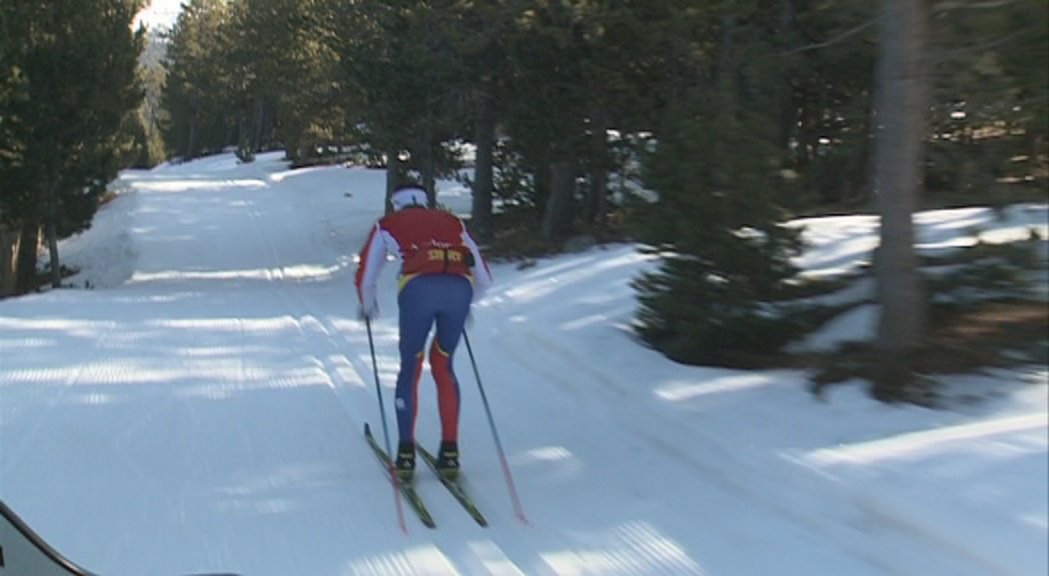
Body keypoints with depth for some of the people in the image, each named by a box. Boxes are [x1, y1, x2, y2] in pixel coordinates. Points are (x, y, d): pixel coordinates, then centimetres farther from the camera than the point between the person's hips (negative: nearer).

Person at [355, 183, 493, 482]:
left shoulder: (387, 225, 28)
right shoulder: (453, 223, 33)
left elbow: (365, 278, 32)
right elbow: (484, 279, 33)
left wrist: (368, 307, 53)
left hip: (418, 288, -2)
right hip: (460, 289, 2)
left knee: (410, 368, 18)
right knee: (443, 365, 22)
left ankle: (406, 454, 15)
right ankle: (450, 452, 18)